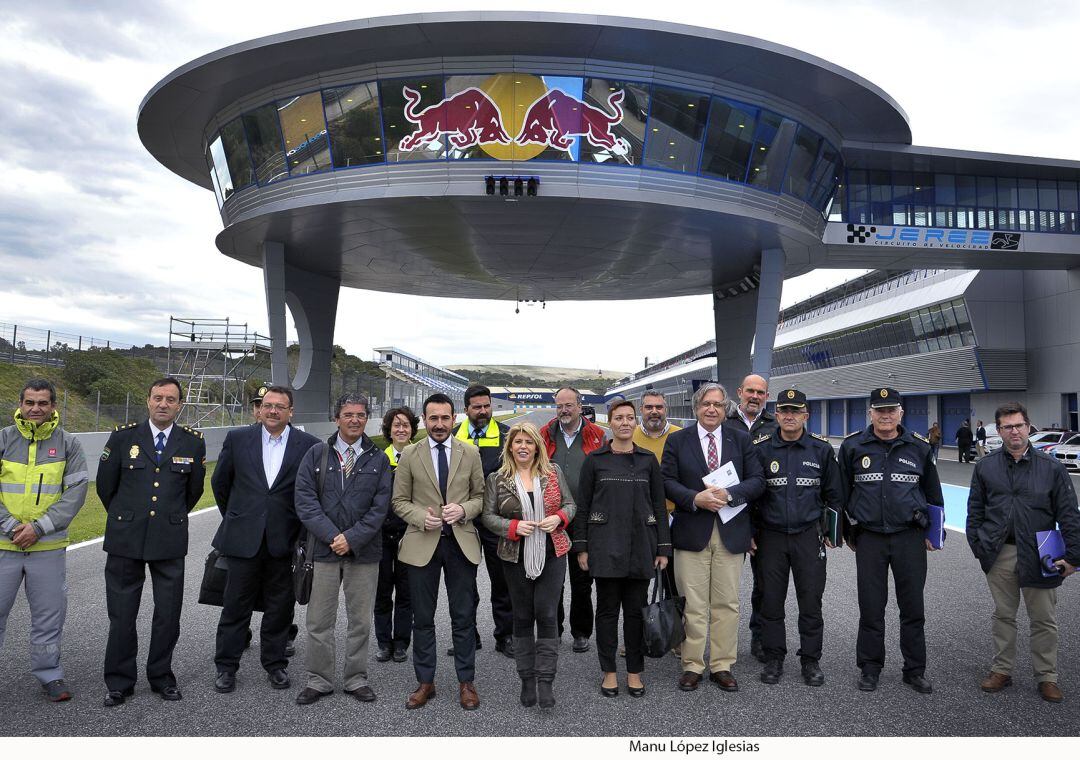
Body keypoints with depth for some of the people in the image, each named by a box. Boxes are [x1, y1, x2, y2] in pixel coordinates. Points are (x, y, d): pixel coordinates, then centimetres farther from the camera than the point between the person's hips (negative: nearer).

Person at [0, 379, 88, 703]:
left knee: (49, 614, 9)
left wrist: (38, 528, -12)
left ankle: (49, 674, 23)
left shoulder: (68, 444, 0)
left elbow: (75, 492, -5)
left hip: (49, 546, 0)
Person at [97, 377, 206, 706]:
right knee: (121, 614, 8)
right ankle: (119, 682, 23)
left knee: (168, 614, 7)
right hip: (126, 539, 0)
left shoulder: (193, 442, -1)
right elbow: (105, 484, 9)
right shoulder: (123, 436, -2)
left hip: (170, 540, 0)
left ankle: (162, 677, 25)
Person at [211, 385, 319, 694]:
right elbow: (220, 482, 13)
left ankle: (275, 663, 27)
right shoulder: (238, 438, 1)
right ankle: (226, 667, 24)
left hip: (284, 541, 0)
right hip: (243, 538, 0)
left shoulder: (308, 445, -3)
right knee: (236, 606, 9)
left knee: (280, 607, 11)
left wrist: (301, 526, 7)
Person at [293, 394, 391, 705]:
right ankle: (319, 680, 20)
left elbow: (380, 506, -2)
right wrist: (331, 536, -13)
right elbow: (305, 499, -4)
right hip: (325, 548, 0)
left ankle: (356, 679, 22)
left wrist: (352, 538, -12)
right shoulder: (316, 454, 4)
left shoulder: (378, 459, 4)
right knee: (319, 620, 6)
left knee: (360, 620, 8)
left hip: (364, 551, 0)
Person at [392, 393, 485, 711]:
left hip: (461, 543, 0)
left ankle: (466, 682, 21)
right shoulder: (410, 455, 0)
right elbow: (399, 501, 3)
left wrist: (464, 509, -13)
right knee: (423, 618, 9)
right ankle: (425, 682, 24)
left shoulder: (470, 453, 3)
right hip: (422, 544, 0)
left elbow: (480, 496, 8)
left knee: (464, 616, 7)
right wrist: (422, 517, -15)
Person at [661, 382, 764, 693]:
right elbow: (667, 481, -1)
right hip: (692, 533, -1)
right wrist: (695, 498, -16)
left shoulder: (741, 440, 7)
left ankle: (722, 666, 21)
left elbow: (757, 481, 2)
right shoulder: (677, 440, 3)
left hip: (730, 533, 2)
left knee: (726, 603, 8)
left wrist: (728, 494, -14)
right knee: (694, 605, 4)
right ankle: (692, 665, 16)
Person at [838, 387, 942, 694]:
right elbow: (843, 492, 8)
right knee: (871, 607, 6)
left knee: (913, 607, 8)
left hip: (909, 537, 1)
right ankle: (870, 668, 20)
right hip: (869, 538, -1)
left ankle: (915, 670, 22)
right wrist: (849, 530, 10)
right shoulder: (852, 446, 1)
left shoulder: (919, 447, 3)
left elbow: (933, 493, 13)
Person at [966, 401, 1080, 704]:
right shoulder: (985, 467, 3)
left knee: (1044, 620, 9)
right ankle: (1001, 670, 26)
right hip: (999, 554, 2)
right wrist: (977, 545, 1)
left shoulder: (1051, 468, -2)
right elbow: (975, 510, 8)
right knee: (1003, 615, 13)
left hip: (1039, 556, -1)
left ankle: (1047, 676, 23)